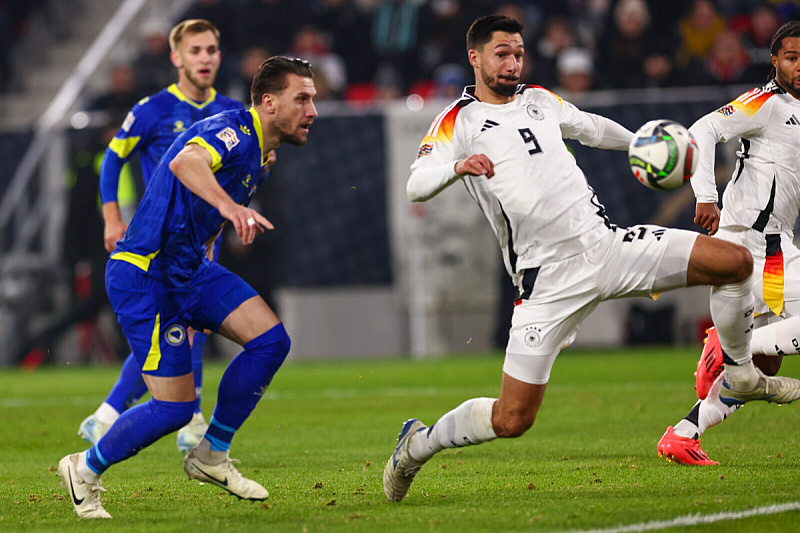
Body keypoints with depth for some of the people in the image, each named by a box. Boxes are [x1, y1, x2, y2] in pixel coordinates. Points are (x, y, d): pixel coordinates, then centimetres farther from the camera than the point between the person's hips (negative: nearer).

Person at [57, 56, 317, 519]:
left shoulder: (261, 156, 13)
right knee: (176, 406, -10)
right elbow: (186, 161, -43)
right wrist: (228, 204, -59)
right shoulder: (234, 131, -19)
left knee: (271, 339, -6)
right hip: (145, 274, -9)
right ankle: (85, 471, 13)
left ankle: (211, 455, 7)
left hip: (190, 267, 9)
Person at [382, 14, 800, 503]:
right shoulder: (458, 122, -1)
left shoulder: (539, 100, 16)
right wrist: (458, 166, -35)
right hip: (550, 279, -5)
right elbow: (416, 186, -16)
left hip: (606, 243, 5)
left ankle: (740, 377, 16)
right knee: (512, 420, -11)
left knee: (736, 262, -6)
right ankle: (419, 443, 15)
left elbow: (589, 127, 36)